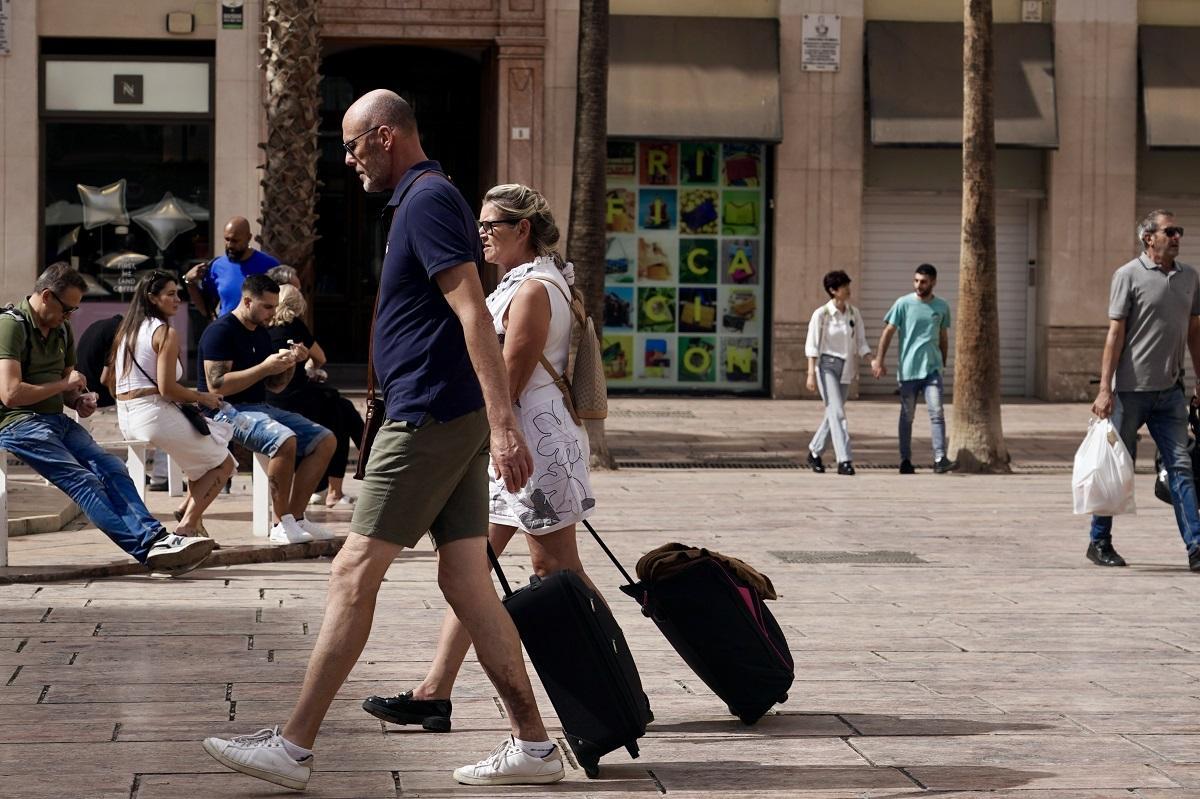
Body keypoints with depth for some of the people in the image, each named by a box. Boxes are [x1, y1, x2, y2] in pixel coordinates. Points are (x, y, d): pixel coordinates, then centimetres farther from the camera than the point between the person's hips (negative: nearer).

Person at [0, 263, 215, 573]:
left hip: (56, 420, 8)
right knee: (82, 479, -25)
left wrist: (79, 401, 5)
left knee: (111, 467, -17)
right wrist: (63, 385, -8)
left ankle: (156, 538, -33)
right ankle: (147, 546, -38)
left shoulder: (62, 330, 18)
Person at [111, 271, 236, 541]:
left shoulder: (126, 331, 14)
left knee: (220, 430, 28)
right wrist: (202, 397, -2)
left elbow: (114, 384, 19)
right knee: (224, 463, 8)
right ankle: (188, 523, -4)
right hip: (155, 415, -9)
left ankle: (189, 508, 17)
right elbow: (166, 388, -18)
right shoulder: (165, 332, -11)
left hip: (126, 418, 9)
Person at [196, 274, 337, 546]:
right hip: (226, 411, -9)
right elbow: (216, 385, -21)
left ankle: (295, 517, -6)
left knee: (325, 440, -4)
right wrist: (265, 367, -21)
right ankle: (281, 525, -26)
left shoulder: (261, 334, 17)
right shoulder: (220, 331, -10)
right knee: (285, 439, -35)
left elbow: (275, 386, 22)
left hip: (260, 408, 9)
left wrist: (290, 363, 1)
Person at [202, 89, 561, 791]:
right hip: (453, 420, 10)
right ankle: (533, 745, 7)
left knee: (355, 574, -6)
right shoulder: (428, 198, 20)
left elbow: (474, 315, -21)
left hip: (428, 420, -10)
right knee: (468, 582, 8)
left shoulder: (427, 200, -12)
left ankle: (294, 747, -2)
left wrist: (503, 423, -27)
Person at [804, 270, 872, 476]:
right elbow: (812, 345, -9)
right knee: (837, 412, -14)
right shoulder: (821, 314, -10)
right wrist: (811, 373, -15)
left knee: (833, 413, 12)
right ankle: (844, 460, -16)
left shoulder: (854, 313, 5)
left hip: (845, 367, 6)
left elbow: (860, 341, 9)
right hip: (826, 365, -6)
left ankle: (814, 453, 28)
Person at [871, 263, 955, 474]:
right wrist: (878, 361, -8)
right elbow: (888, 332, -2)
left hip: (932, 368, 2)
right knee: (907, 416, 6)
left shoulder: (942, 307, 7)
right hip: (908, 369, -2)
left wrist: (943, 363, 20)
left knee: (937, 412, -12)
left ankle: (940, 459, -16)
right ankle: (906, 460, 15)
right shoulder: (903, 304, -3)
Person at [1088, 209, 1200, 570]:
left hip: (1170, 390, 5)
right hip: (1130, 389, -5)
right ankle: (1099, 541, 17)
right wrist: (1105, 388, -12)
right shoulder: (1128, 276, -5)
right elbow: (1115, 333, -8)